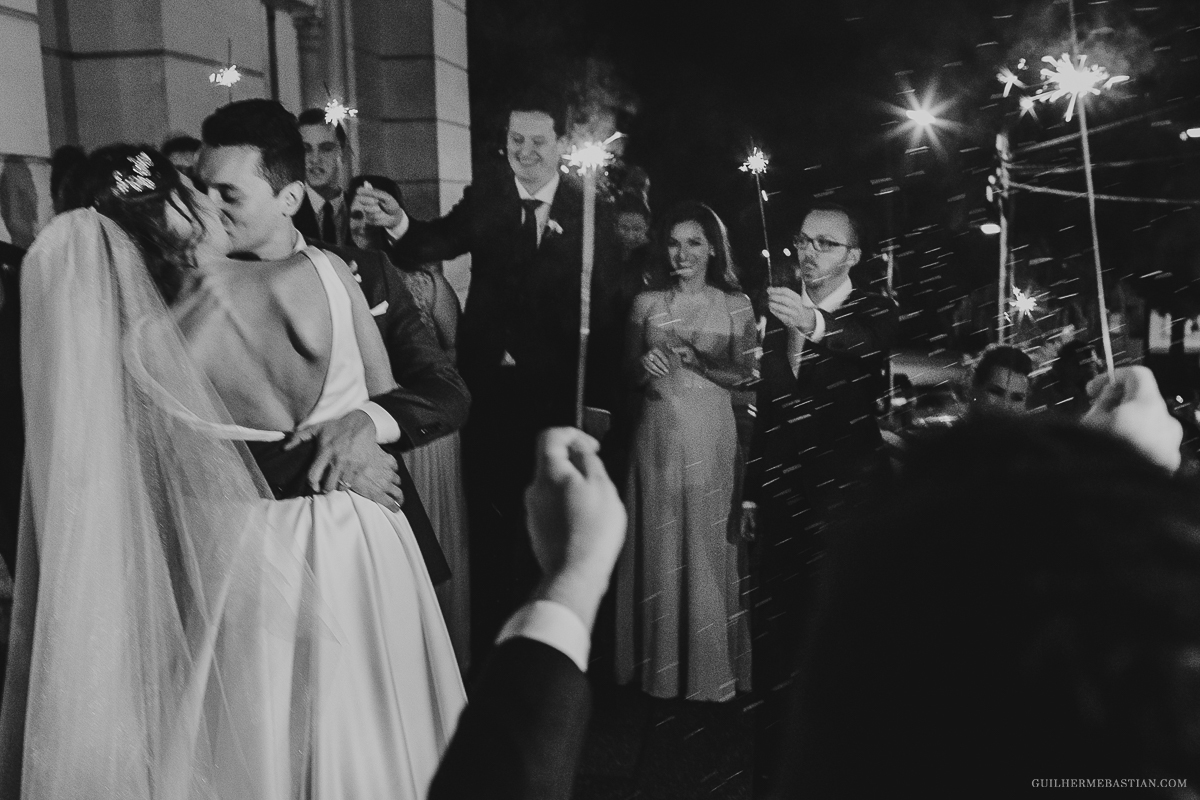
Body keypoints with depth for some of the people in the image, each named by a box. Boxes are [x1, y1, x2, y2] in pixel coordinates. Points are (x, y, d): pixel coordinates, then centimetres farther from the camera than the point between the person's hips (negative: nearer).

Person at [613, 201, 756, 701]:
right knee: (659, 544, 5)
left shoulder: (736, 305, 4)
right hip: (658, 435, 2)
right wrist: (646, 366, -13)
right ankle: (661, 662, 19)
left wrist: (695, 359, -16)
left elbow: (746, 374, -1)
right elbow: (629, 374, 9)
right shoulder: (646, 303, 8)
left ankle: (713, 666, 18)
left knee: (709, 545, 2)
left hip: (711, 439, -1)